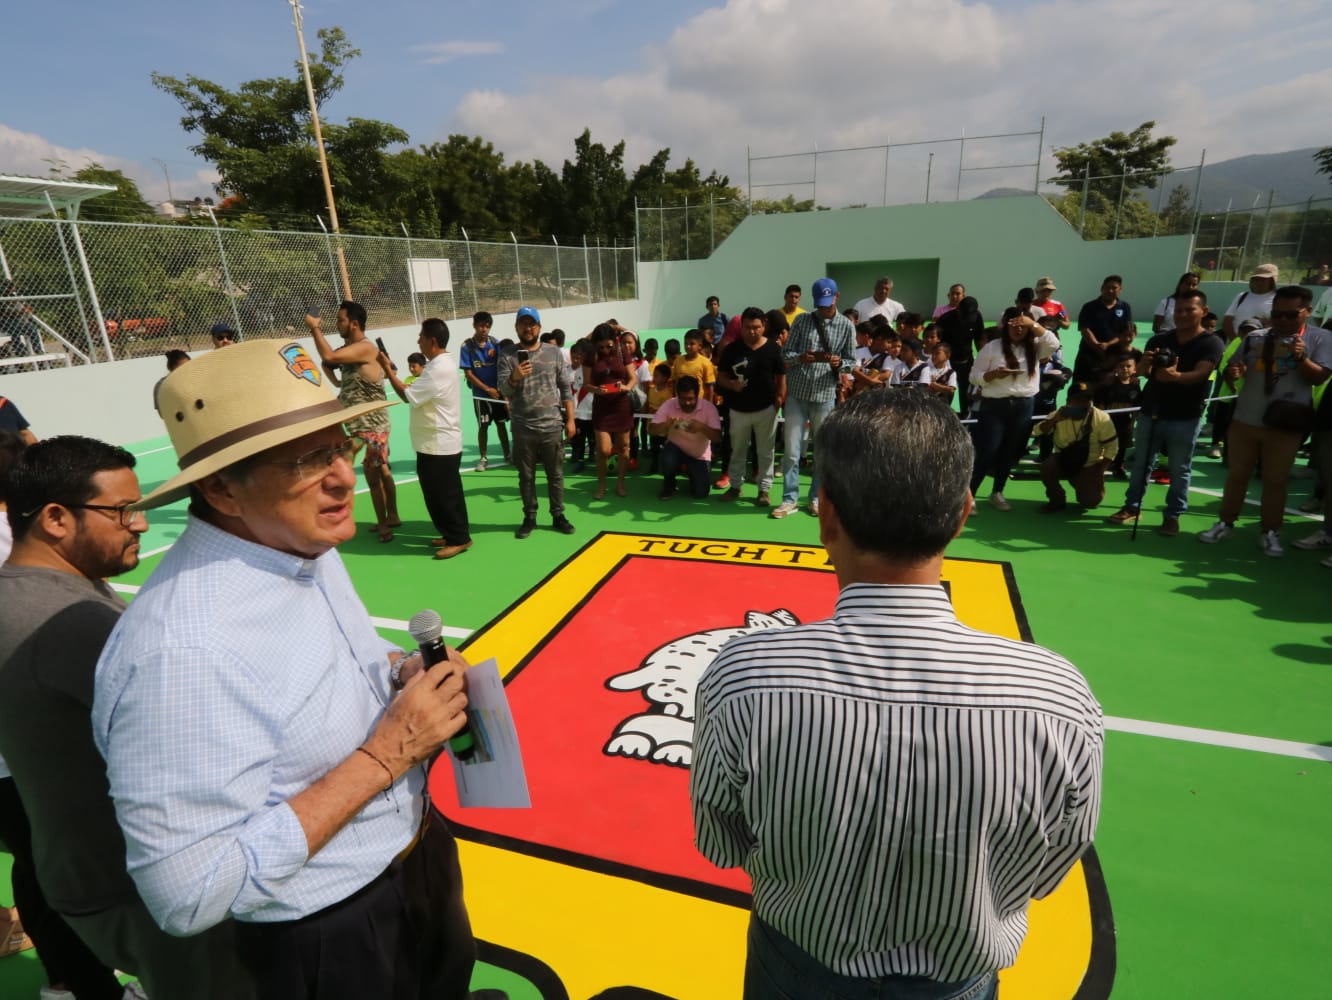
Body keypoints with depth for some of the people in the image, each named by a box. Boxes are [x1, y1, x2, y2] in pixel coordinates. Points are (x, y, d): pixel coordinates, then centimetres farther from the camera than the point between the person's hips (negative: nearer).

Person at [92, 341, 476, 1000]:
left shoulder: (303, 544, -8)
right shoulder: (181, 650, -34)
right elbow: (190, 895, -29)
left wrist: (403, 673, -10)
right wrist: (386, 755, -29)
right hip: (331, 942, -7)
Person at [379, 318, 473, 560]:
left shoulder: (438, 368, -21)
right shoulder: (443, 363, 13)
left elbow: (408, 396, -19)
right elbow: (418, 393, 14)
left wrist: (388, 371, -10)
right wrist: (392, 375, 5)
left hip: (438, 444, -11)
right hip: (439, 442, 11)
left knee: (443, 494, -2)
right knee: (442, 493, 16)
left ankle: (458, 538, 7)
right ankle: (453, 535, 25)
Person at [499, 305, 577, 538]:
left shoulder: (554, 352, 3)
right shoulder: (508, 357, 0)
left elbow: (566, 388, 5)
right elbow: (504, 390, -9)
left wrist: (570, 419, 2)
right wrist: (514, 377, -30)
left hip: (552, 426, 0)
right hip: (523, 429, 0)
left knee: (556, 474, 8)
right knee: (526, 476, 10)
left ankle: (558, 516, 21)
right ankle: (529, 518, 21)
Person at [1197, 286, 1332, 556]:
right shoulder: (1255, 338, 5)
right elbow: (1231, 369, 10)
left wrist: (1302, 359, -25)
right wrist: (1232, 373, -14)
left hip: (1285, 425, -2)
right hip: (1244, 420, 3)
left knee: (1275, 481, 5)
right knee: (1236, 475, 11)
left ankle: (1269, 532, 15)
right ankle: (1225, 524, 21)